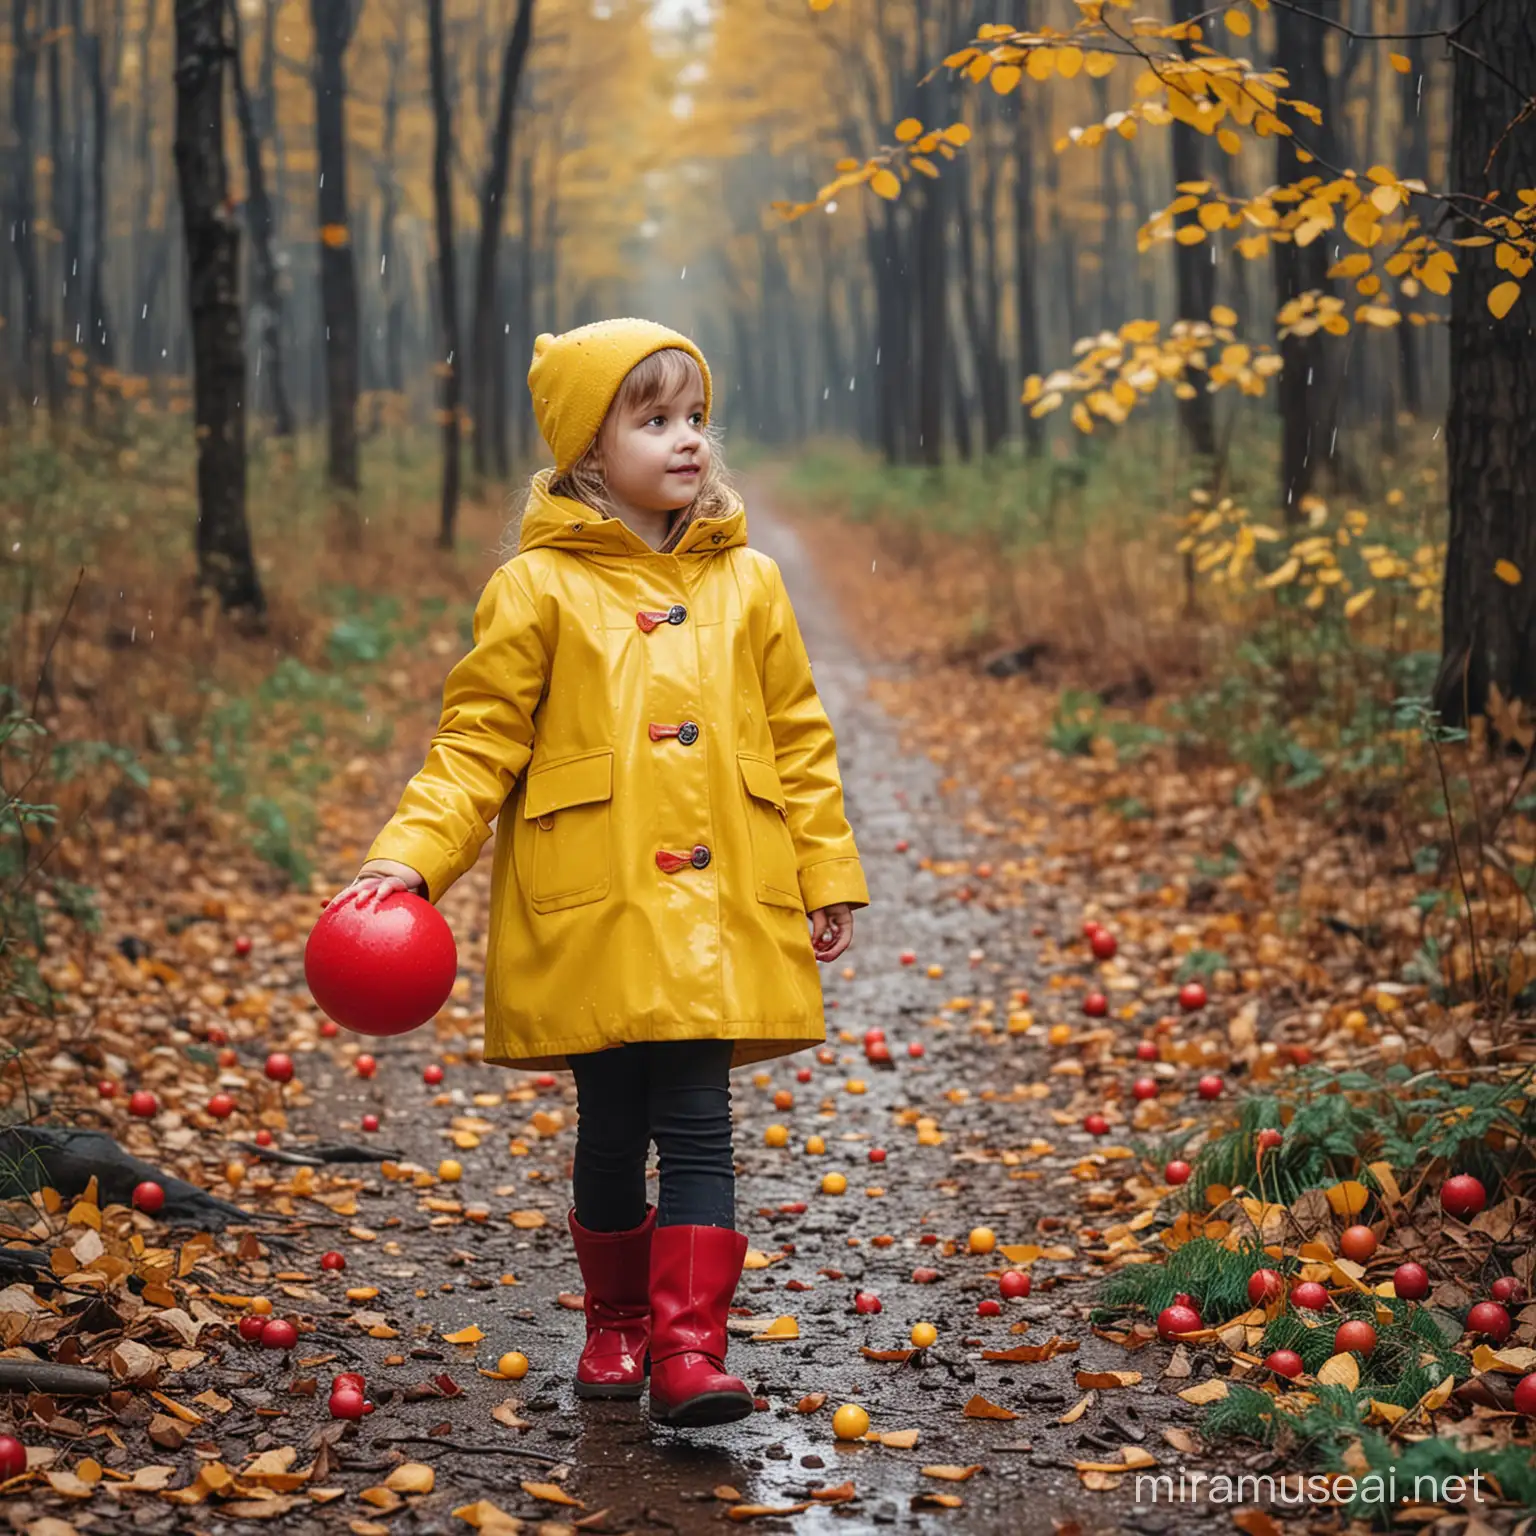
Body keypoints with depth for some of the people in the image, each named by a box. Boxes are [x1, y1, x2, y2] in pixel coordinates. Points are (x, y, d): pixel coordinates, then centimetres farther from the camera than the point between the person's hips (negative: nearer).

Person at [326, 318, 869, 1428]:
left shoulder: (747, 583, 9)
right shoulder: (538, 589, 0)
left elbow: (799, 742, 14)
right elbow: (479, 743, 0)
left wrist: (830, 876, 12)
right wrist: (411, 858, -12)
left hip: (719, 908, 1)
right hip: (589, 908, -1)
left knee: (696, 1125, -5)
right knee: (613, 1127, 8)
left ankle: (690, 1342, -1)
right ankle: (617, 1325, 27)